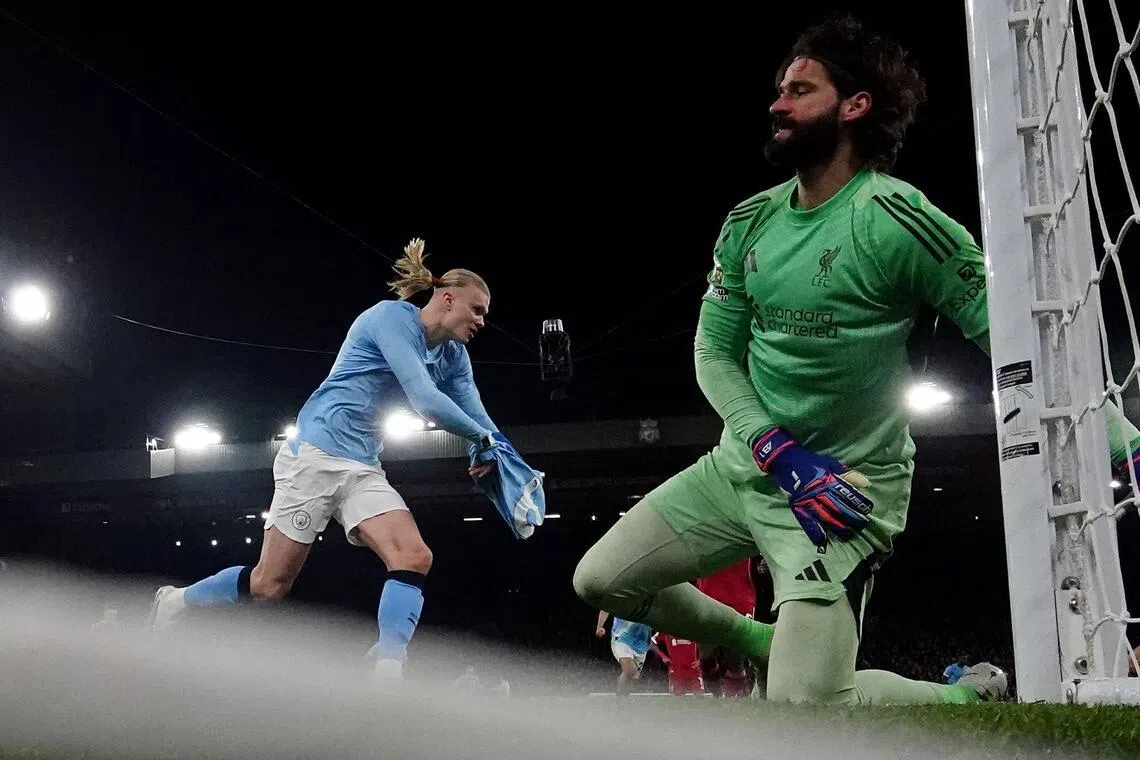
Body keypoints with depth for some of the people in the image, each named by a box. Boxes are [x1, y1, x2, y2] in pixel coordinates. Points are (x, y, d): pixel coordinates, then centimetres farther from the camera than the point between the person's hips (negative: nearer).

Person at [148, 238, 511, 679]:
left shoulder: (453, 357, 11)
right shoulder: (393, 317, -14)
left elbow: (478, 420, 9)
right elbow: (426, 401, -24)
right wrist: (483, 438, -11)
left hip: (362, 469, 8)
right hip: (316, 454, -8)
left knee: (414, 557, -16)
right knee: (270, 583, -1)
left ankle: (388, 679, -20)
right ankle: (175, 601, 25)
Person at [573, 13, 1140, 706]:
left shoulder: (897, 218, -17)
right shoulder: (749, 223, 3)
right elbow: (714, 353, 2)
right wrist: (782, 456, -14)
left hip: (844, 486, -6)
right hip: (743, 463, 7)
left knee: (806, 704, -15)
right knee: (600, 579, 4)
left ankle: (977, 695, 14)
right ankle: (764, 639, 25)